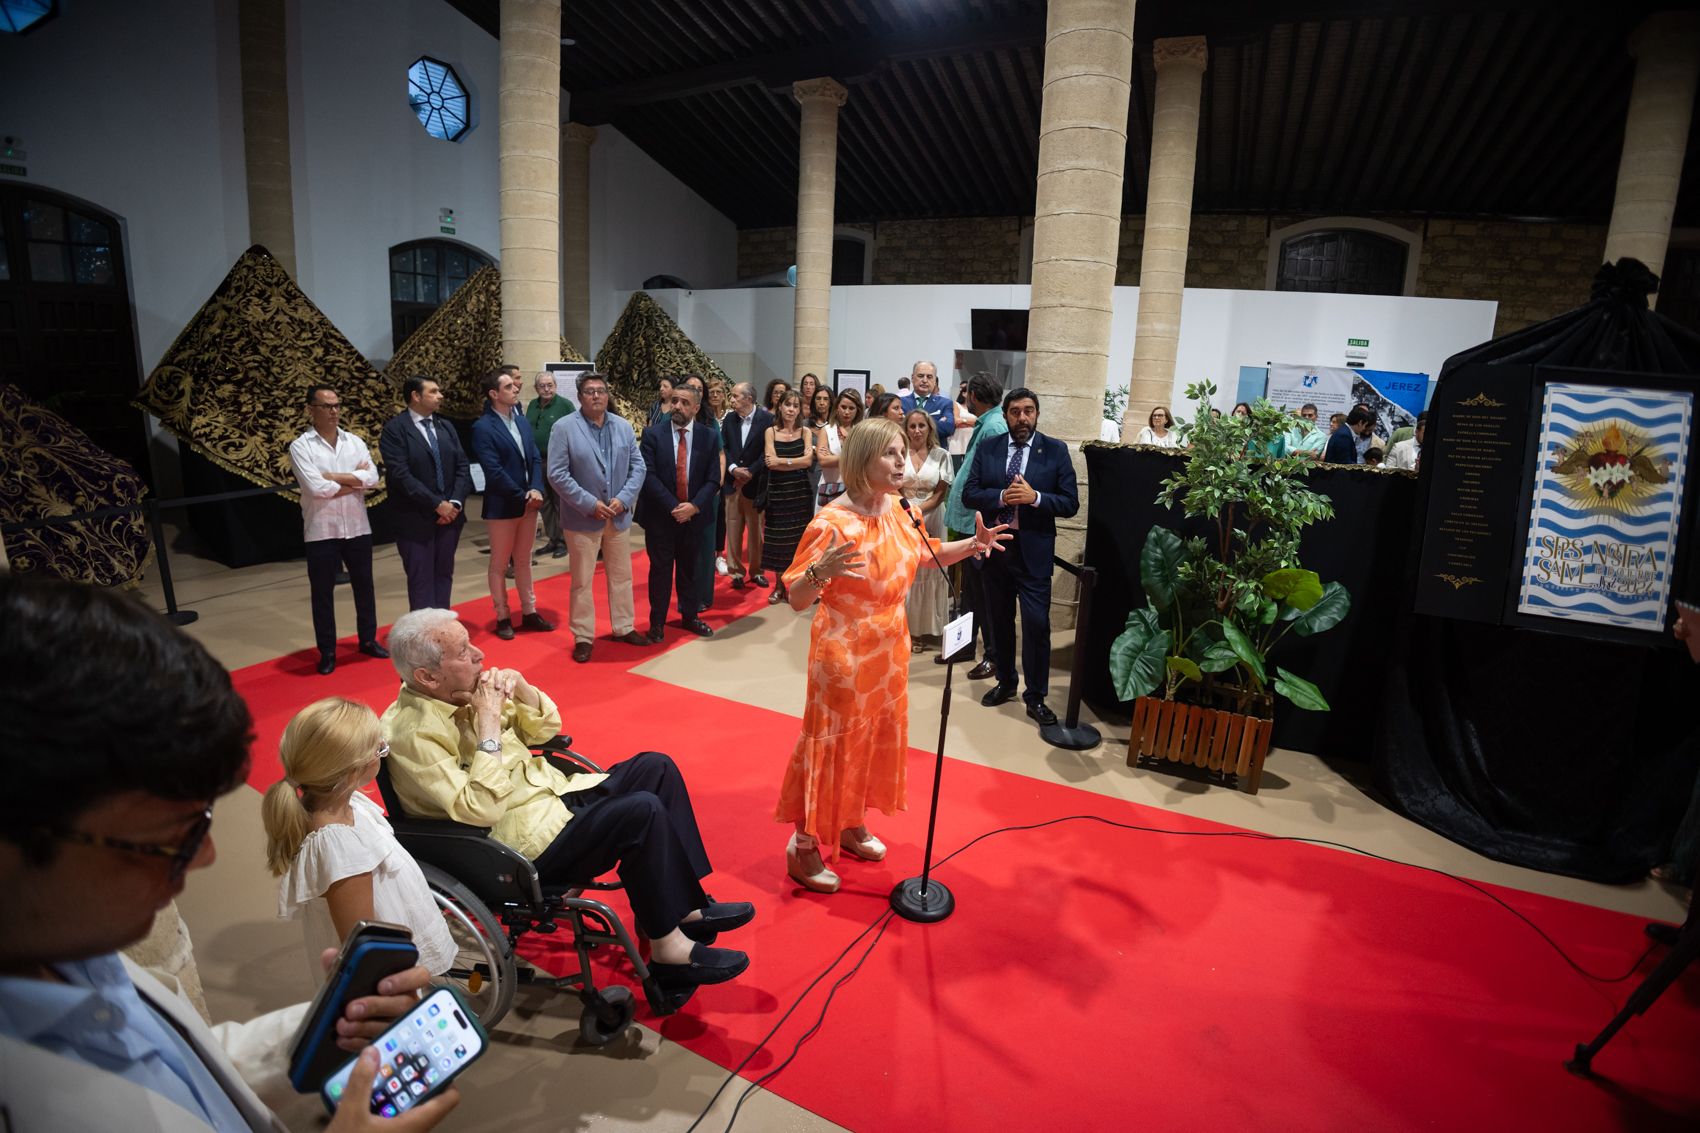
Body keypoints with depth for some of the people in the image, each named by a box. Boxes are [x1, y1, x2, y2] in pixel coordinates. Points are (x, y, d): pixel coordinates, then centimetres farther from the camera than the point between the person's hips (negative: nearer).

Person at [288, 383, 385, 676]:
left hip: (357, 528, 4)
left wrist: (332, 476, -14)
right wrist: (354, 480, -8)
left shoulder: (354, 441, 6)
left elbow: (372, 478, -8)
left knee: (363, 586, 14)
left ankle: (368, 640, 30)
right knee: (322, 593, 7)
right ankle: (327, 652, 18)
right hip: (322, 531, -3)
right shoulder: (300, 446, -6)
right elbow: (315, 487, -18)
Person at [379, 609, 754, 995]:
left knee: (655, 767, -2)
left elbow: (544, 729, 12)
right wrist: (487, 722, -25)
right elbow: (480, 809, -28)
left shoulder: (464, 691, 4)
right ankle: (666, 946, -9)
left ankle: (689, 907, 1)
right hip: (523, 840, -9)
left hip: (553, 793, 9)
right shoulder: (412, 733, -20)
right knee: (642, 811, -25)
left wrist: (519, 685, -7)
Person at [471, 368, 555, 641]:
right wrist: (521, 497, -15)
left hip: (529, 503, 6)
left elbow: (536, 459, 6)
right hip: (502, 506, -6)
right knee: (499, 564, 7)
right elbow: (494, 472, -17)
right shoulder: (482, 427, -12)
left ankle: (529, 612, 24)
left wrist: (536, 490, -10)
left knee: (523, 561, 15)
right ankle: (503, 617, 18)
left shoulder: (521, 421, 9)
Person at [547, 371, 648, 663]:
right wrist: (590, 504, -17)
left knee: (621, 576, 15)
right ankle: (583, 637, 17)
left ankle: (624, 627, 30)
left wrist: (623, 499, -11)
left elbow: (637, 466, 3)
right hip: (582, 517, -4)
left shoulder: (623, 426, 4)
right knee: (582, 581, 6)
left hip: (619, 515, 4)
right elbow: (557, 474, -14)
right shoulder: (564, 428, -10)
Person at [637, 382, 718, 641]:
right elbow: (648, 475, -12)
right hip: (660, 515, -2)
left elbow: (713, 479, -3)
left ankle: (690, 616, 30)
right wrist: (673, 506, -19)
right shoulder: (653, 434, -5)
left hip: (695, 515, 2)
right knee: (660, 569, 7)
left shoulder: (709, 436, 0)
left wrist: (694, 506, -16)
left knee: (691, 569, 14)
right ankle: (657, 622, 19)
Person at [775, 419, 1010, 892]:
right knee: (832, 746, 5)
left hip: (889, 649, 7)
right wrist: (821, 571, -41)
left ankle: (852, 825, 42)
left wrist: (972, 544, 1)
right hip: (844, 654, -7)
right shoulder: (832, 524, -23)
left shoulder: (899, 511, -2)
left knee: (876, 740, 20)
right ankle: (804, 846, 24)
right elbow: (796, 599, -21)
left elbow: (924, 556, 16)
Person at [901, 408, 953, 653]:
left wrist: (917, 510, -11)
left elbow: (942, 492, 0)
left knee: (928, 572, 2)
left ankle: (924, 628, 10)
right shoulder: (899, 454, 3)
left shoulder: (941, 455, 2)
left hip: (931, 520, 0)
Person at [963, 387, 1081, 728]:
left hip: (1033, 550, -3)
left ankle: (1036, 697, 9)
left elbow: (1070, 503, -5)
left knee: (1036, 623, -4)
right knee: (999, 620, 15)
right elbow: (969, 494, -1)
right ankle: (1005, 682, 33)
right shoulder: (988, 448, 4)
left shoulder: (1055, 450, -2)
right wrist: (1001, 496, -18)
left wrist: (1035, 497, -21)